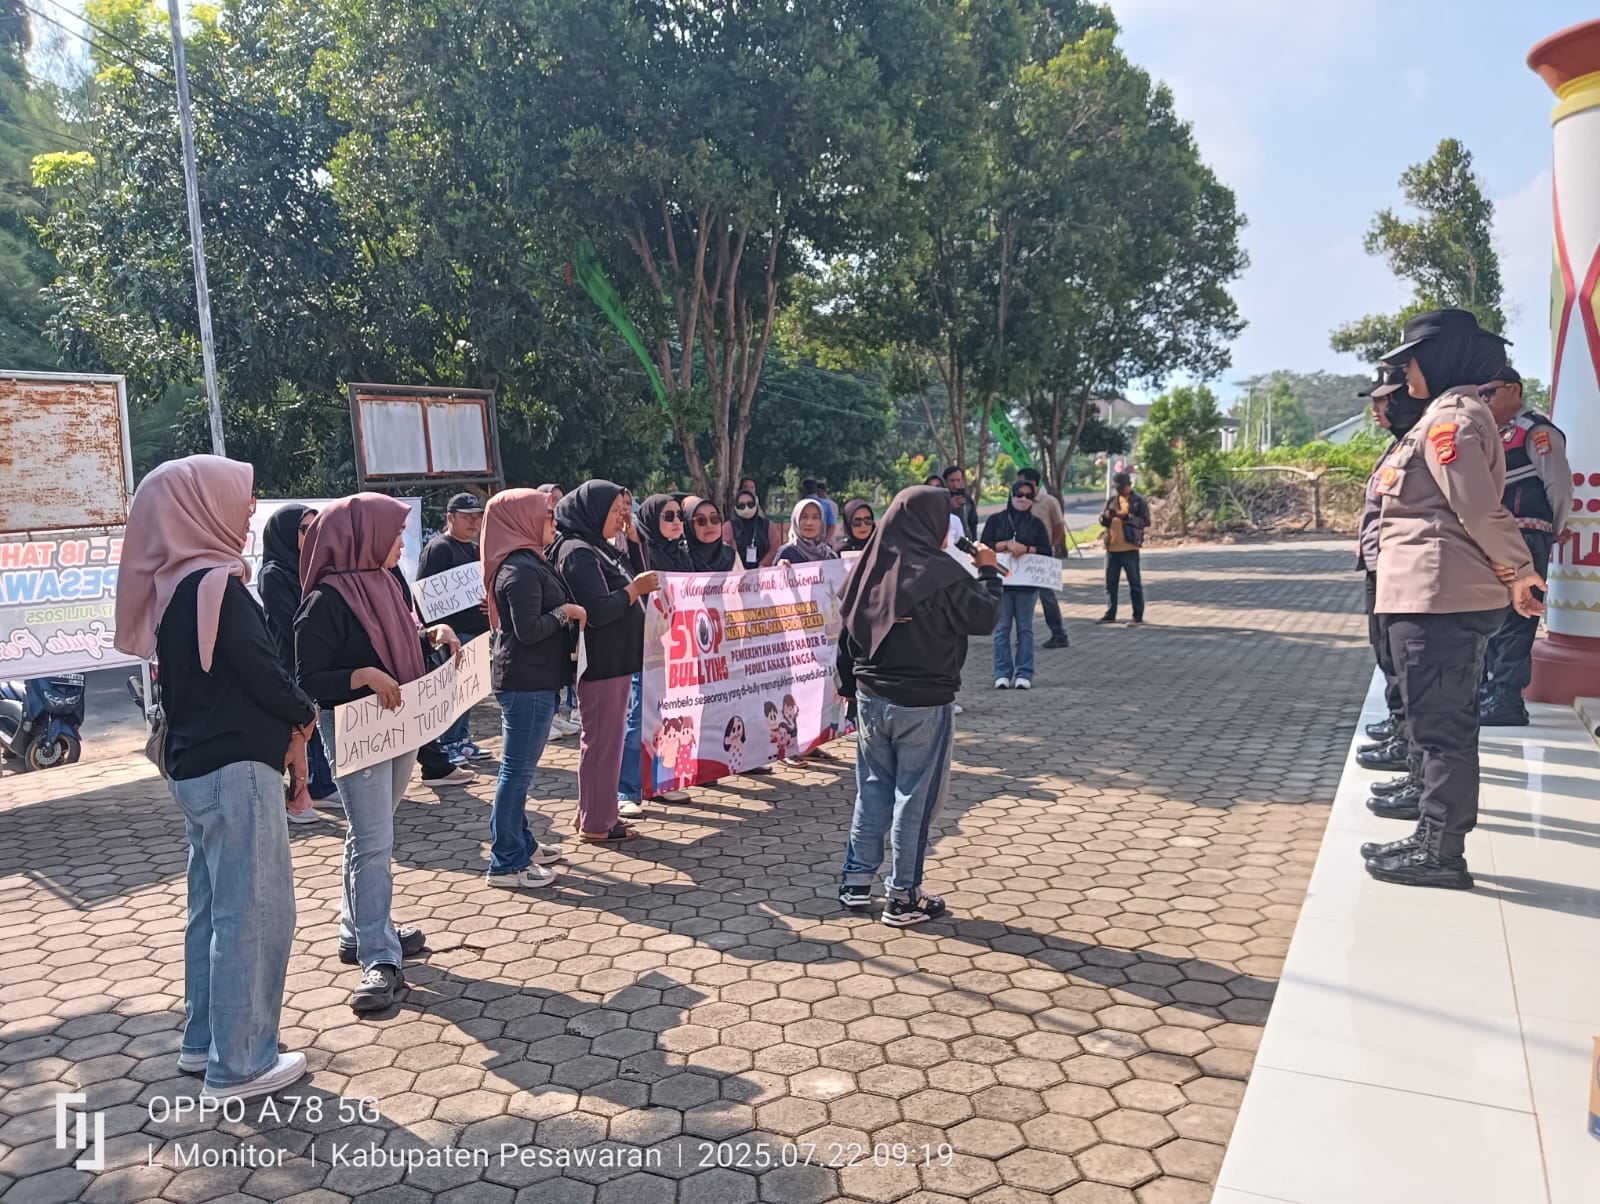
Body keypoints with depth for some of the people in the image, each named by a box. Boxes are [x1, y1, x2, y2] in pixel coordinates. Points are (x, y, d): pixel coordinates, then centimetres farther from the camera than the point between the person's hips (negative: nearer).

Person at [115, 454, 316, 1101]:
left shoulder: (172, 587, 10)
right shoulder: (215, 585, -17)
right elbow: (262, 672, -18)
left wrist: (279, 723, 5)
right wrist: (304, 713, 1)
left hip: (195, 768, 9)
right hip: (236, 769, -9)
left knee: (214, 908, 18)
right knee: (256, 913, -1)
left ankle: (205, 1042, 29)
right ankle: (240, 1065, 8)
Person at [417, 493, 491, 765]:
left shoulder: (476, 549, 19)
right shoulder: (439, 548, -8)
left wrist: (493, 602, 5)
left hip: (476, 629, 8)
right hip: (452, 633, -8)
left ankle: (461, 739, 22)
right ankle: (446, 745, 3)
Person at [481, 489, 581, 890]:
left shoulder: (527, 562, 14)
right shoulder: (522, 570, -18)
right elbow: (529, 630, -23)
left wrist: (566, 615, 6)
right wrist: (566, 612, -10)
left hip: (529, 679, 11)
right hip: (527, 682, -11)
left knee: (518, 768, 18)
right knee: (518, 770, -3)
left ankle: (518, 842, 30)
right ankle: (506, 863, 5)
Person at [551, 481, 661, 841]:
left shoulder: (598, 548, 13)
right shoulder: (577, 552, -16)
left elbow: (634, 577, 15)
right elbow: (596, 611, -24)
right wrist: (635, 589, -14)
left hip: (617, 659, 10)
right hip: (600, 661, -10)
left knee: (607, 738, 16)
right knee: (602, 740, -1)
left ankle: (595, 812, 26)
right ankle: (596, 823, 9)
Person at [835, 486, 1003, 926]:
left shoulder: (869, 567, 1)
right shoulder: (940, 574, -18)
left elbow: (848, 630, 8)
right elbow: (984, 618, -8)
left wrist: (851, 684, 21)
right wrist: (988, 572, 8)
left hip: (871, 699, 6)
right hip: (923, 706, -6)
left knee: (872, 790, 18)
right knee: (914, 798, 5)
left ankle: (856, 881, 24)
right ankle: (903, 898, 15)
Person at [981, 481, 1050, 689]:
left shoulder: (1036, 524, 10)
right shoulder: (995, 520, 8)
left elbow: (1046, 550, 2)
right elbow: (984, 545, -1)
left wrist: (1026, 549, -15)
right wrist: (1006, 544, -15)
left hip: (1026, 583, 1)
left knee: (1025, 629, 3)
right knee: (1002, 628, 0)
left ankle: (1024, 674, 7)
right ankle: (1003, 673, 6)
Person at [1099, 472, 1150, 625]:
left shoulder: (1139, 501, -3)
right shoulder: (1111, 500, 13)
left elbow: (1146, 521, -10)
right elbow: (1102, 520, 12)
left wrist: (1127, 517, -21)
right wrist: (1106, 516, -11)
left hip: (1129, 549, -6)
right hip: (1112, 548, 6)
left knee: (1135, 583, 1)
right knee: (1111, 582, 11)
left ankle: (1138, 616, 5)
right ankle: (1110, 614, 20)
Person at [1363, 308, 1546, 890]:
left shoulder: (1448, 417, -13)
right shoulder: (1457, 412, 19)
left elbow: (1480, 508, -20)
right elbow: (1478, 509, 20)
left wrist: (1517, 572, -10)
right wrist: (1514, 574, 18)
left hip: (1435, 598, -11)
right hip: (1451, 597, 11)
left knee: (1439, 725, -3)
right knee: (1447, 723, 15)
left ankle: (1440, 854, 5)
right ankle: (1434, 837, 25)